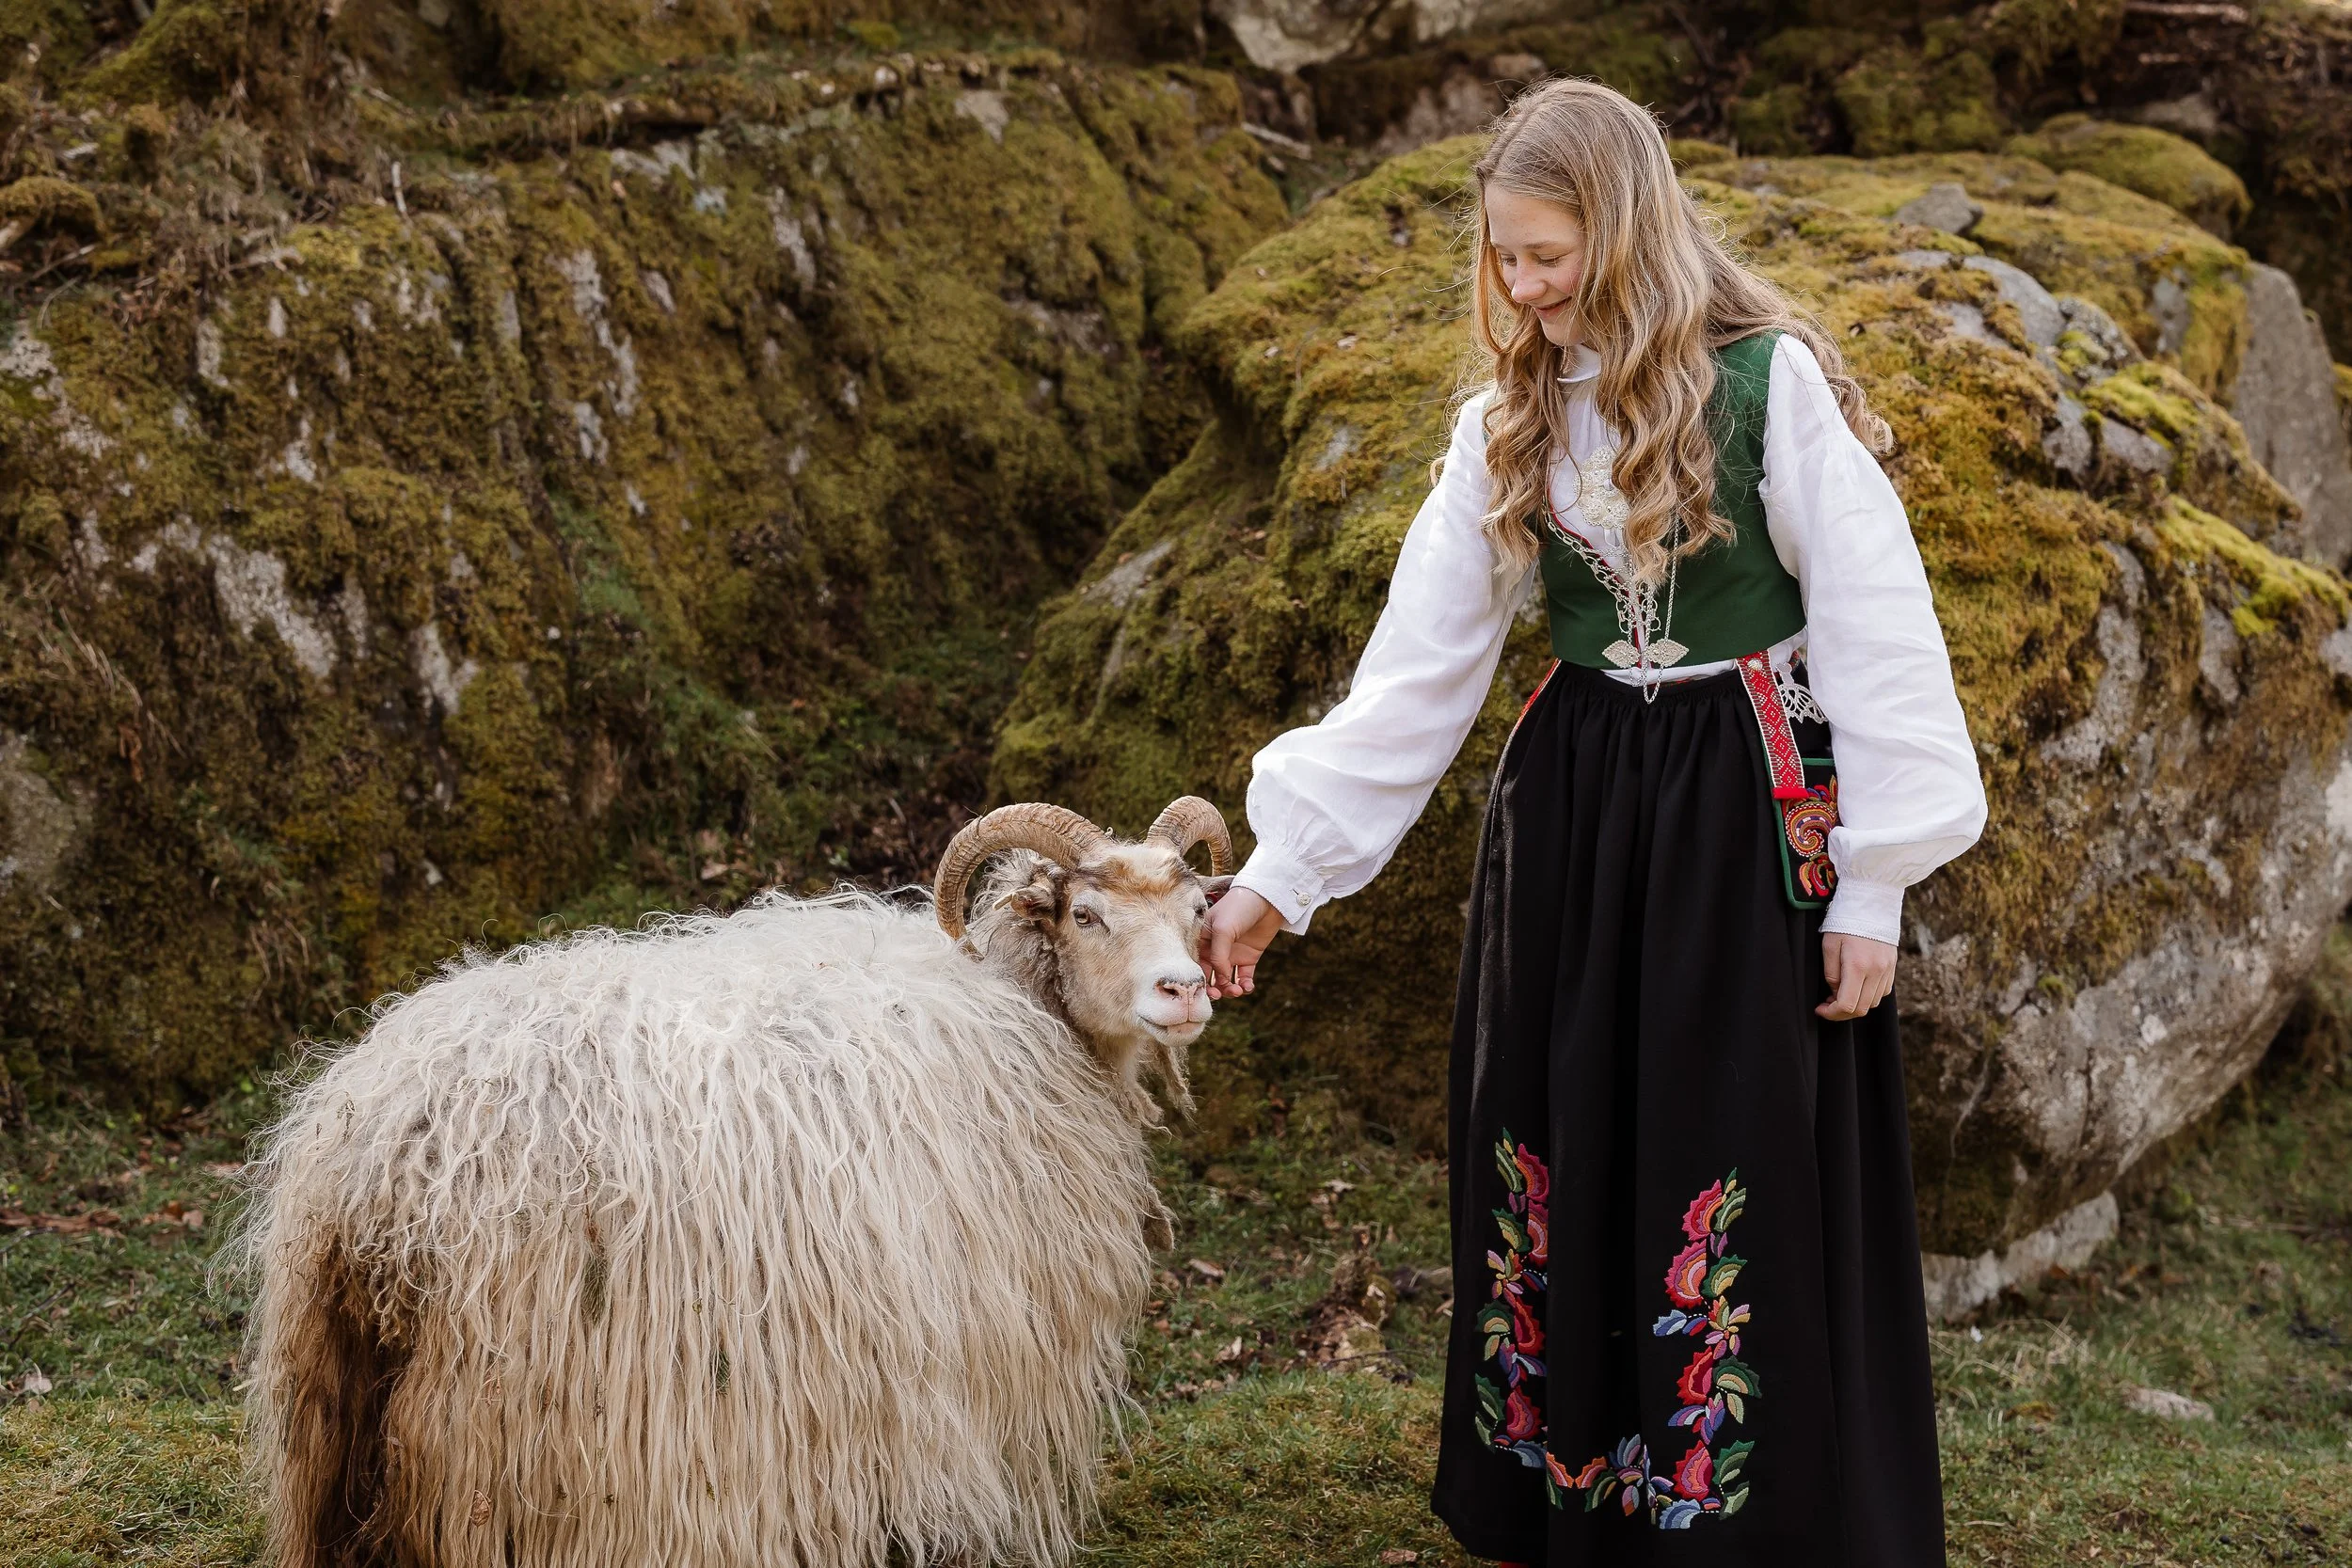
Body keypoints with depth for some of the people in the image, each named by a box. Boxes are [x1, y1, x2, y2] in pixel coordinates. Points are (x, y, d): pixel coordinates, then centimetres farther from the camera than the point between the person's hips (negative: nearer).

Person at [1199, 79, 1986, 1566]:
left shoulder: (1772, 384, -10)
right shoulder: (1509, 427, 6)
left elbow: (1875, 634, -9)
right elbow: (1417, 667, 3)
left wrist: (1874, 880, -10)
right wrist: (1280, 867, -2)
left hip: (1751, 826, -5)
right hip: (1571, 817, 5)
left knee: (1749, 1190, 1)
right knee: (1568, 1168, 10)